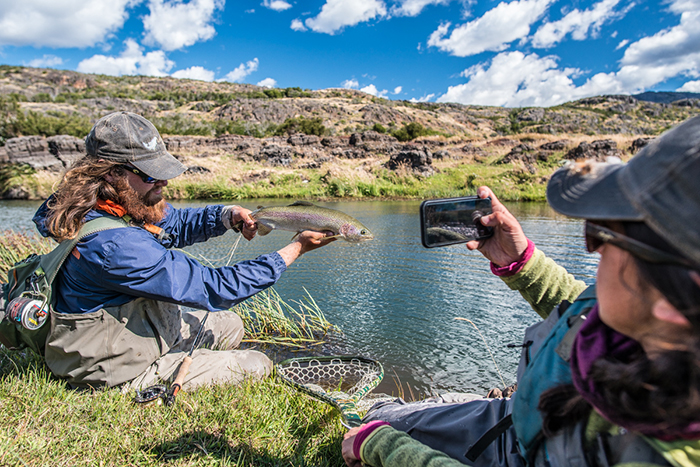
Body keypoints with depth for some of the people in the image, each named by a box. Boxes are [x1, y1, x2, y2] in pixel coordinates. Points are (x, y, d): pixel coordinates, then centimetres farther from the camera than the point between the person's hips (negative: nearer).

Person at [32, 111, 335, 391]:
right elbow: (214, 289, -34)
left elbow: (176, 224, 9)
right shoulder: (115, 245, -36)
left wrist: (228, 215, -13)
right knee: (257, 365, -3)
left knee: (229, 325, 20)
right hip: (119, 371, -9)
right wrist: (297, 249, -30)